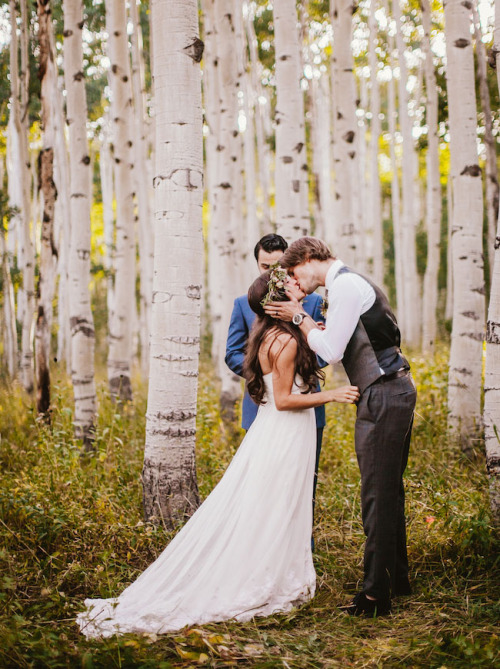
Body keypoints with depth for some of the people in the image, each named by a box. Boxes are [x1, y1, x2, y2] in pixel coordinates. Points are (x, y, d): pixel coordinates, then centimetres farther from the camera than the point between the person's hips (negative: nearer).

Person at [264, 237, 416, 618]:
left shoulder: (345, 285, -13)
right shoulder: (350, 283, 19)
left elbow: (331, 352, -16)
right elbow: (341, 346, 23)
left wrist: (300, 318, -4)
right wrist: (310, 325, 14)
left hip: (382, 395, -11)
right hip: (396, 390, 11)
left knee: (378, 495, -7)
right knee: (390, 490, 18)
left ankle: (376, 594, -2)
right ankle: (397, 578, 29)